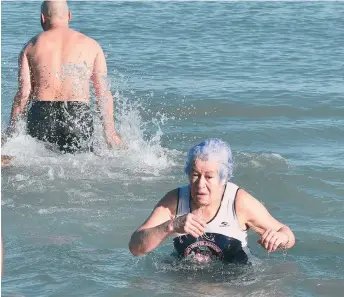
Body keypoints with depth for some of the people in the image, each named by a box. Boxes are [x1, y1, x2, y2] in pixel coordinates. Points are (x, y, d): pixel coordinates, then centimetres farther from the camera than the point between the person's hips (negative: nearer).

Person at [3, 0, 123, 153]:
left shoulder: (31, 47, 8)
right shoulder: (91, 45, 10)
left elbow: (23, 93, 2)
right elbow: (104, 92, 6)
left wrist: (10, 131, 8)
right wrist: (110, 132, 8)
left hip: (41, 117, 0)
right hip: (78, 117, 0)